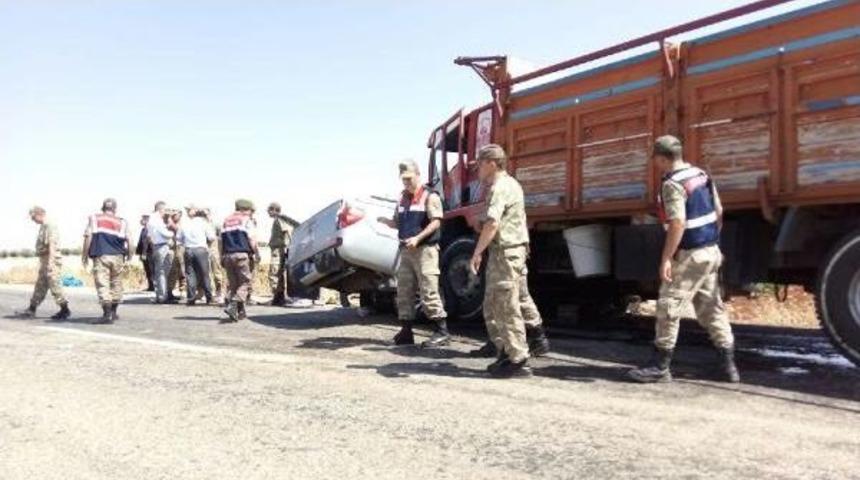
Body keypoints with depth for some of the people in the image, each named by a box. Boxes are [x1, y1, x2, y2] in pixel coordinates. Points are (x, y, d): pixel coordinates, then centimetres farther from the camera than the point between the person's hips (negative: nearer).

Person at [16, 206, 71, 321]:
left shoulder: (49, 226, -13)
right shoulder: (43, 227, 17)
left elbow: (52, 244, -22)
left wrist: (50, 261, -28)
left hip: (51, 260, -10)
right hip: (44, 260, 10)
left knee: (54, 285, -8)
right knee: (40, 285, 13)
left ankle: (65, 310, -4)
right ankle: (31, 310, 19)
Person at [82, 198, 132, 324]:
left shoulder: (94, 219, 7)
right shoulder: (121, 222, 9)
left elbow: (88, 237, 0)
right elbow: (128, 240, 3)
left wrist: (85, 255, 6)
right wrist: (129, 255, 18)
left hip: (100, 256, -2)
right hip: (117, 257, 2)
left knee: (102, 284, -5)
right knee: (116, 283, 16)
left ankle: (107, 314, -13)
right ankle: (113, 312, 25)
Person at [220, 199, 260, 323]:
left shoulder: (226, 221, 18)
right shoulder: (246, 220, 0)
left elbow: (221, 240, 14)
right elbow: (251, 239, -7)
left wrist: (222, 257, 16)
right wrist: (256, 254, 1)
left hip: (228, 255, 6)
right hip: (241, 254, -6)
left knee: (232, 283, 10)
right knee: (245, 282, -2)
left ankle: (240, 312, 12)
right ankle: (233, 306, -19)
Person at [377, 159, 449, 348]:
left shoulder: (429, 196, -5)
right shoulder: (403, 198, 18)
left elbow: (436, 222, -13)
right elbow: (398, 223, 21)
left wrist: (417, 238, -22)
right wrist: (385, 221, -1)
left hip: (425, 249, -8)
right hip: (406, 250, 8)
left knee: (429, 291, -10)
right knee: (404, 291, 9)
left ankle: (442, 331, -4)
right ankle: (406, 332, 17)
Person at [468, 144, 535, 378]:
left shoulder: (499, 187, -14)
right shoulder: (510, 184, 20)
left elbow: (492, 223, -26)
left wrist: (477, 252, -22)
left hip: (505, 252, -10)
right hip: (514, 250, 10)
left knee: (506, 308, -6)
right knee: (492, 307, 15)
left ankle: (518, 361, -1)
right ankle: (506, 352, 20)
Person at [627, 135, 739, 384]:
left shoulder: (673, 184, -16)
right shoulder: (702, 175, 10)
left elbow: (677, 224, -24)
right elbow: (718, 212, 15)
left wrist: (666, 258, -21)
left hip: (690, 255, -9)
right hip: (711, 251, 9)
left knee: (668, 307, -3)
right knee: (712, 308, 15)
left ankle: (660, 365, 2)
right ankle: (728, 364, 18)